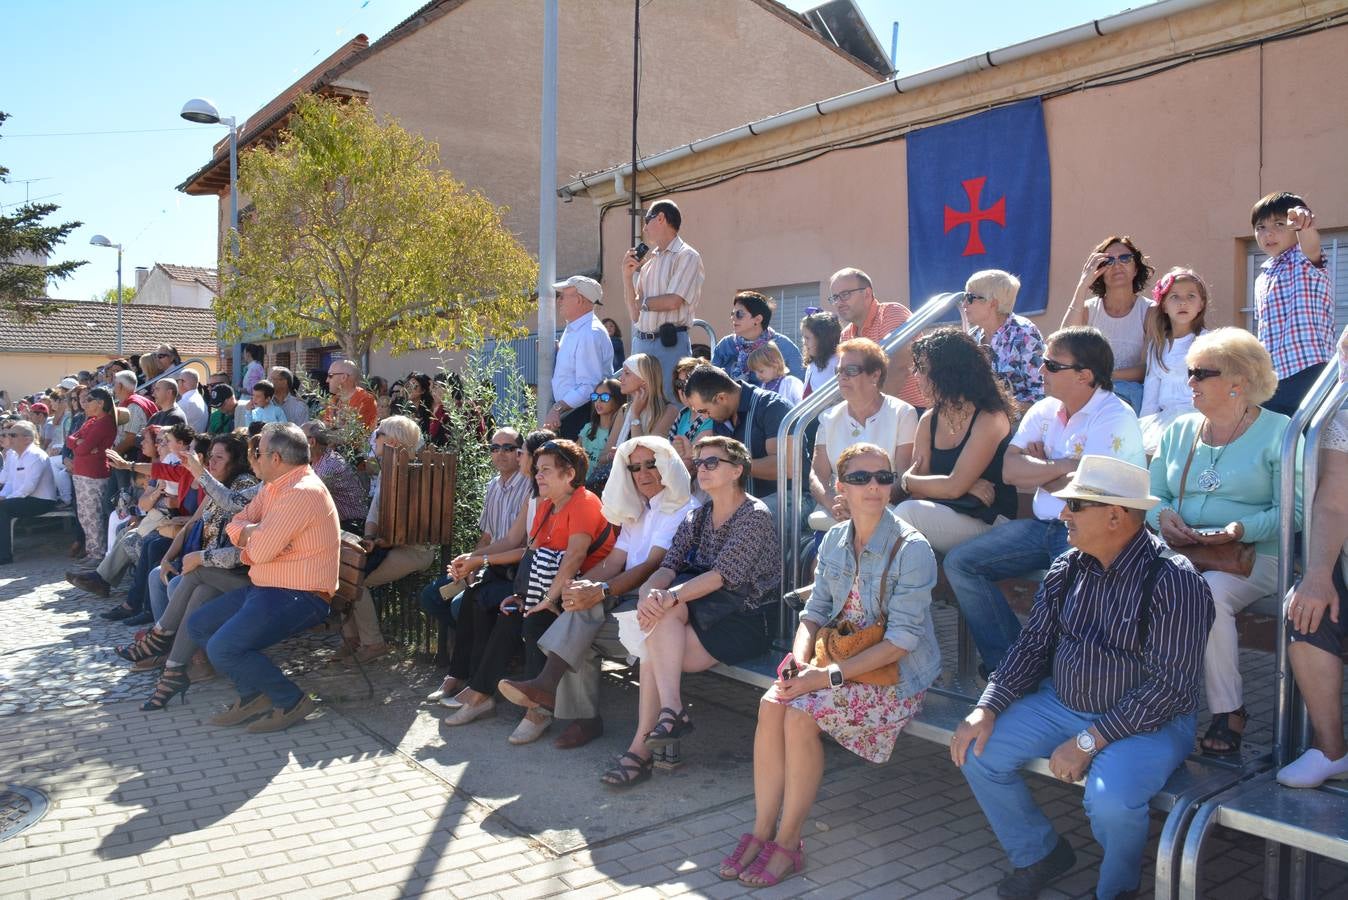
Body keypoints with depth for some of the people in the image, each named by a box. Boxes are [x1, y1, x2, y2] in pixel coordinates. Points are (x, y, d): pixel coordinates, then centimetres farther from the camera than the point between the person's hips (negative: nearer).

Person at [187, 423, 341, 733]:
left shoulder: (302, 492, -20)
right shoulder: (274, 487, 14)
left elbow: (259, 551, -22)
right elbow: (235, 526, 13)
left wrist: (251, 531, 0)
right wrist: (255, 532, -9)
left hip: (298, 596, -11)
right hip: (265, 589, 11)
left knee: (222, 648, -22)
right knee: (198, 625, 14)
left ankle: (291, 701, -5)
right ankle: (253, 694, 14)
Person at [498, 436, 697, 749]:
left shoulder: (682, 510, -4)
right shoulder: (637, 511, 23)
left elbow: (653, 566, -17)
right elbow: (614, 560, 12)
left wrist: (601, 591, -28)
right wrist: (579, 584, -9)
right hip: (628, 598, 7)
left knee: (586, 608, -28)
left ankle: (548, 683, -25)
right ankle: (585, 718, -14)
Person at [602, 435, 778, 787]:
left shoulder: (756, 516, -7)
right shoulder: (697, 518, 16)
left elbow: (722, 575, -19)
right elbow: (669, 565, 1)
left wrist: (671, 596, -33)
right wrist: (651, 590, -23)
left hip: (744, 622, -6)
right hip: (700, 613, 6)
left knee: (656, 645, -26)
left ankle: (642, 747, -22)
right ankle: (671, 709, -27)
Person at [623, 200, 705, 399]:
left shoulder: (687, 256, -3)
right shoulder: (649, 261, 17)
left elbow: (673, 301, -15)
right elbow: (634, 312, 15)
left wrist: (643, 303, 3)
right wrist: (627, 275, 4)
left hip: (670, 343, -7)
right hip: (641, 343, 7)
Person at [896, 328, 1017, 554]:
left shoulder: (989, 419, -10)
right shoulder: (929, 420, 10)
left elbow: (954, 486, -16)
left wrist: (906, 481, -5)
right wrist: (967, 487, -15)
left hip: (987, 522, -5)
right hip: (939, 514, 5)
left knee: (908, 512, -29)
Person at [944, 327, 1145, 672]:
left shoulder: (1115, 419, -11)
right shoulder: (1043, 411, 10)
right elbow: (1010, 470, -1)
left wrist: (1038, 468, -1)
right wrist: (1063, 466, -13)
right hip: (1045, 525, 8)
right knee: (959, 563, -3)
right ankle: (1008, 665, -1)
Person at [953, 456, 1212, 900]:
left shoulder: (1172, 581, -19)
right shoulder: (1067, 569, 2)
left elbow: (1170, 685, -22)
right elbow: (1032, 645, 6)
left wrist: (1089, 741, -24)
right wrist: (988, 709, -8)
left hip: (1147, 720, -6)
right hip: (1060, 703, 6)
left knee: (1111, 800, -32)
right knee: (978, 751, -6)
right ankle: (1039, 854, 19)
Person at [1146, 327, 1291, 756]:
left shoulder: (1278, 432, 2)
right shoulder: (1179, 430, 18)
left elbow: (1293, 511, -6)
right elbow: (1152, 496, 16)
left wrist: (1242, 529, -21)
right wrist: (1163, 516, -6)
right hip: (1179, 553, 4)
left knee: (1208, 593, -36)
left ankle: (1228, 712, -16)